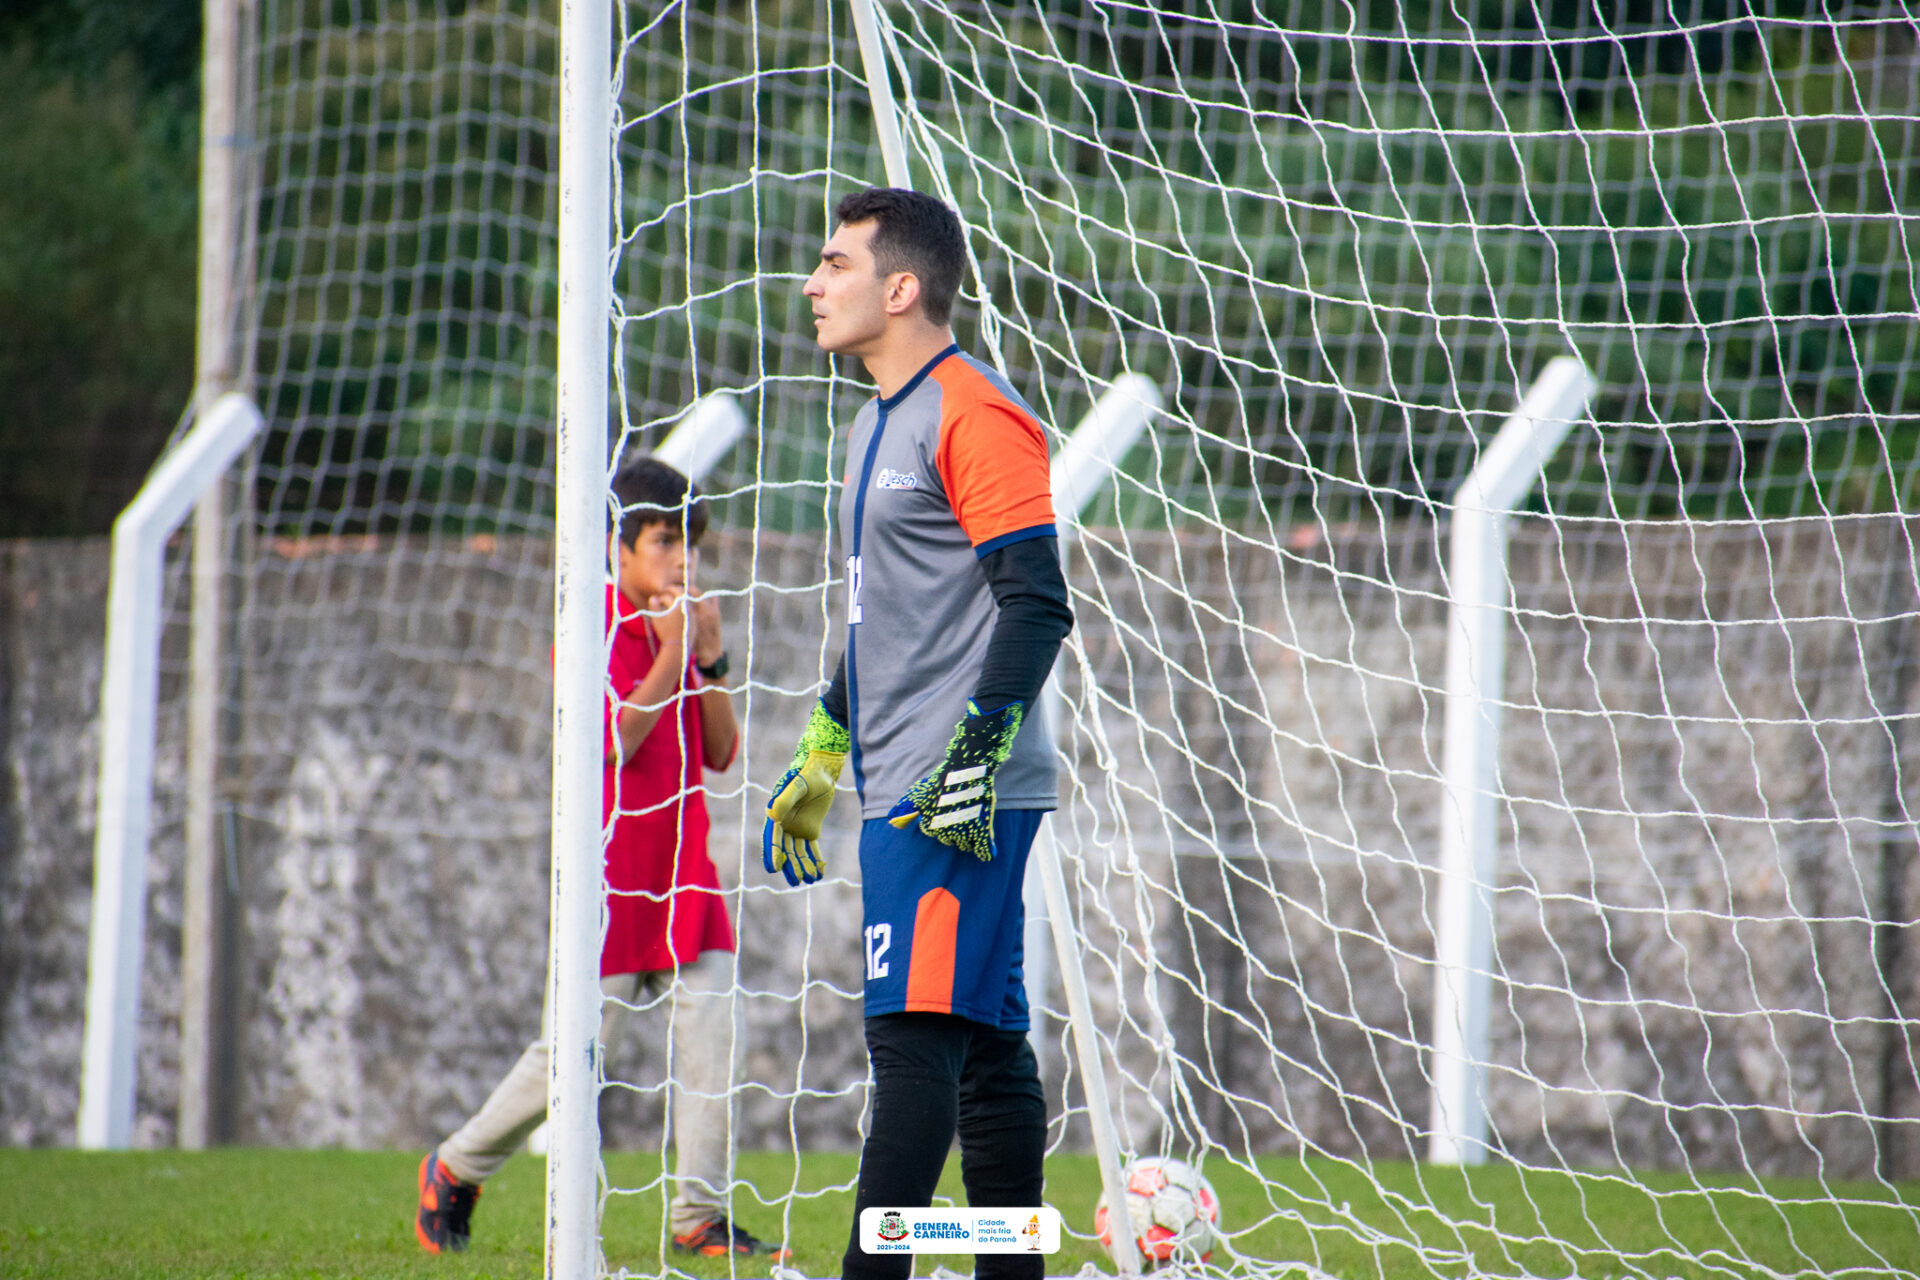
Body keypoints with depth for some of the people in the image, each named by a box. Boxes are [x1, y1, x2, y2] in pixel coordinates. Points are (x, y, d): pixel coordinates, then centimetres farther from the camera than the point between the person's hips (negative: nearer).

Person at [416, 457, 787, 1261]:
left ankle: (701, 1216, -4)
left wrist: (711, 663, -4)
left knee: (712, 1028, -7)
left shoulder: (683, 631, 12)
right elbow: (614, 740, -17)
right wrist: (672, 657, -18)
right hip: (613, 866, -6)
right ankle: (455, 1171, 18)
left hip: (685, 873, 6)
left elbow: (721, 754, 8)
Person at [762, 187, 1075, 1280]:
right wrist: (821, 758, 31)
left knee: (912, 1031, -14)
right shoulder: (880, 426, 20)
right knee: (984, 1042, 8)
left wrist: (976, 751, -23)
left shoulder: (976, 417, -11)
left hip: (962, 798, -10)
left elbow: (1036, 605, -16)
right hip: (904, 793, 10)